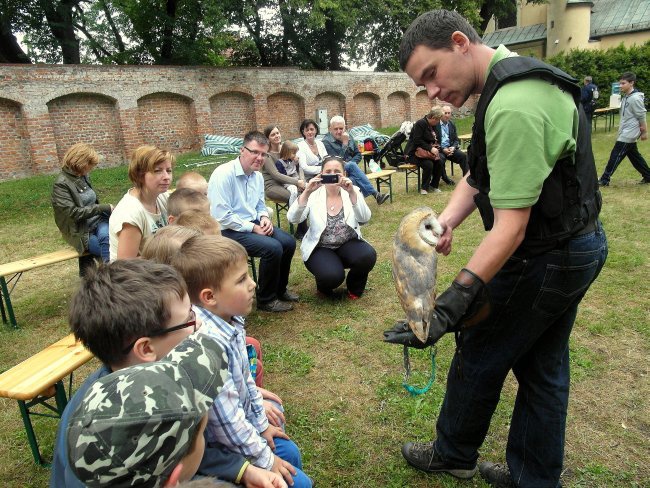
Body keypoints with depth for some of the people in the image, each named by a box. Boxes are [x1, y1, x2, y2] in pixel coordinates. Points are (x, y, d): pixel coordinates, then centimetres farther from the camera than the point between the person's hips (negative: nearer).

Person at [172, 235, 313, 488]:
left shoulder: (230, 321, -7)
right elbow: (227, 419, -28)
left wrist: (262, 424, 14)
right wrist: (266, 460, -15)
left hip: (240, 423, 8)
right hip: (218, 447, -8)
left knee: (290, 452, 19)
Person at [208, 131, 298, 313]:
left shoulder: (258, 176, 6)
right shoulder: (223, 174, -19)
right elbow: (222, 216, -23)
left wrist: (264, 218, -4)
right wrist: (253, 228, -19)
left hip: (254, 224, 8)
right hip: (229, 230, -8)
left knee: (288, 242, -6)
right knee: (273, 248, -25)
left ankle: (280, 289, 17)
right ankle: (266, 300, -3)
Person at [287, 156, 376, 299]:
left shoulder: (352, 191, -4)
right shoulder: (314, 194, -7)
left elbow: (364, 219, -21)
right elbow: (293, 219, -21)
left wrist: (352, 193, -36)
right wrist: (306, 192, -34)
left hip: (348, 245, 2)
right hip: (320, 248, -2)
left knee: (368, 256, -28)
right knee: (332, 275, -31)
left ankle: (354, 286, 5)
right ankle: (324, 285, 9)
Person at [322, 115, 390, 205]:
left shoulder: (349, 138, 13)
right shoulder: (326, 142, -6)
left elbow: (358, 155, 16)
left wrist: (350, 163, -5)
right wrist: (345, 144, -15)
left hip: (350, 170, 4)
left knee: (354, 180, -34)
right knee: (352, 165, -33)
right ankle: (375, 194, -35)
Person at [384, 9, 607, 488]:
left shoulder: (513, 107, -27)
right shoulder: (516, 80, 7)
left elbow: (511, 228, -31)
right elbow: (480, 175, 5)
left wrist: (453, 302, -34)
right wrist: (446, 220, -11)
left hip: (545, 258, -10)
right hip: (578, 244, 10)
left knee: (479, 355, 8)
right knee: (543, 367, 18)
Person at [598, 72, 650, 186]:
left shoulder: (635, 98, -17)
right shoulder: (626, 97, 10)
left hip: (628, 134, -9)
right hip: (625, 133, 9)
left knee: (615, 155, -8)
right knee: (634, 156, 16)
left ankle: (605, 180, -5)